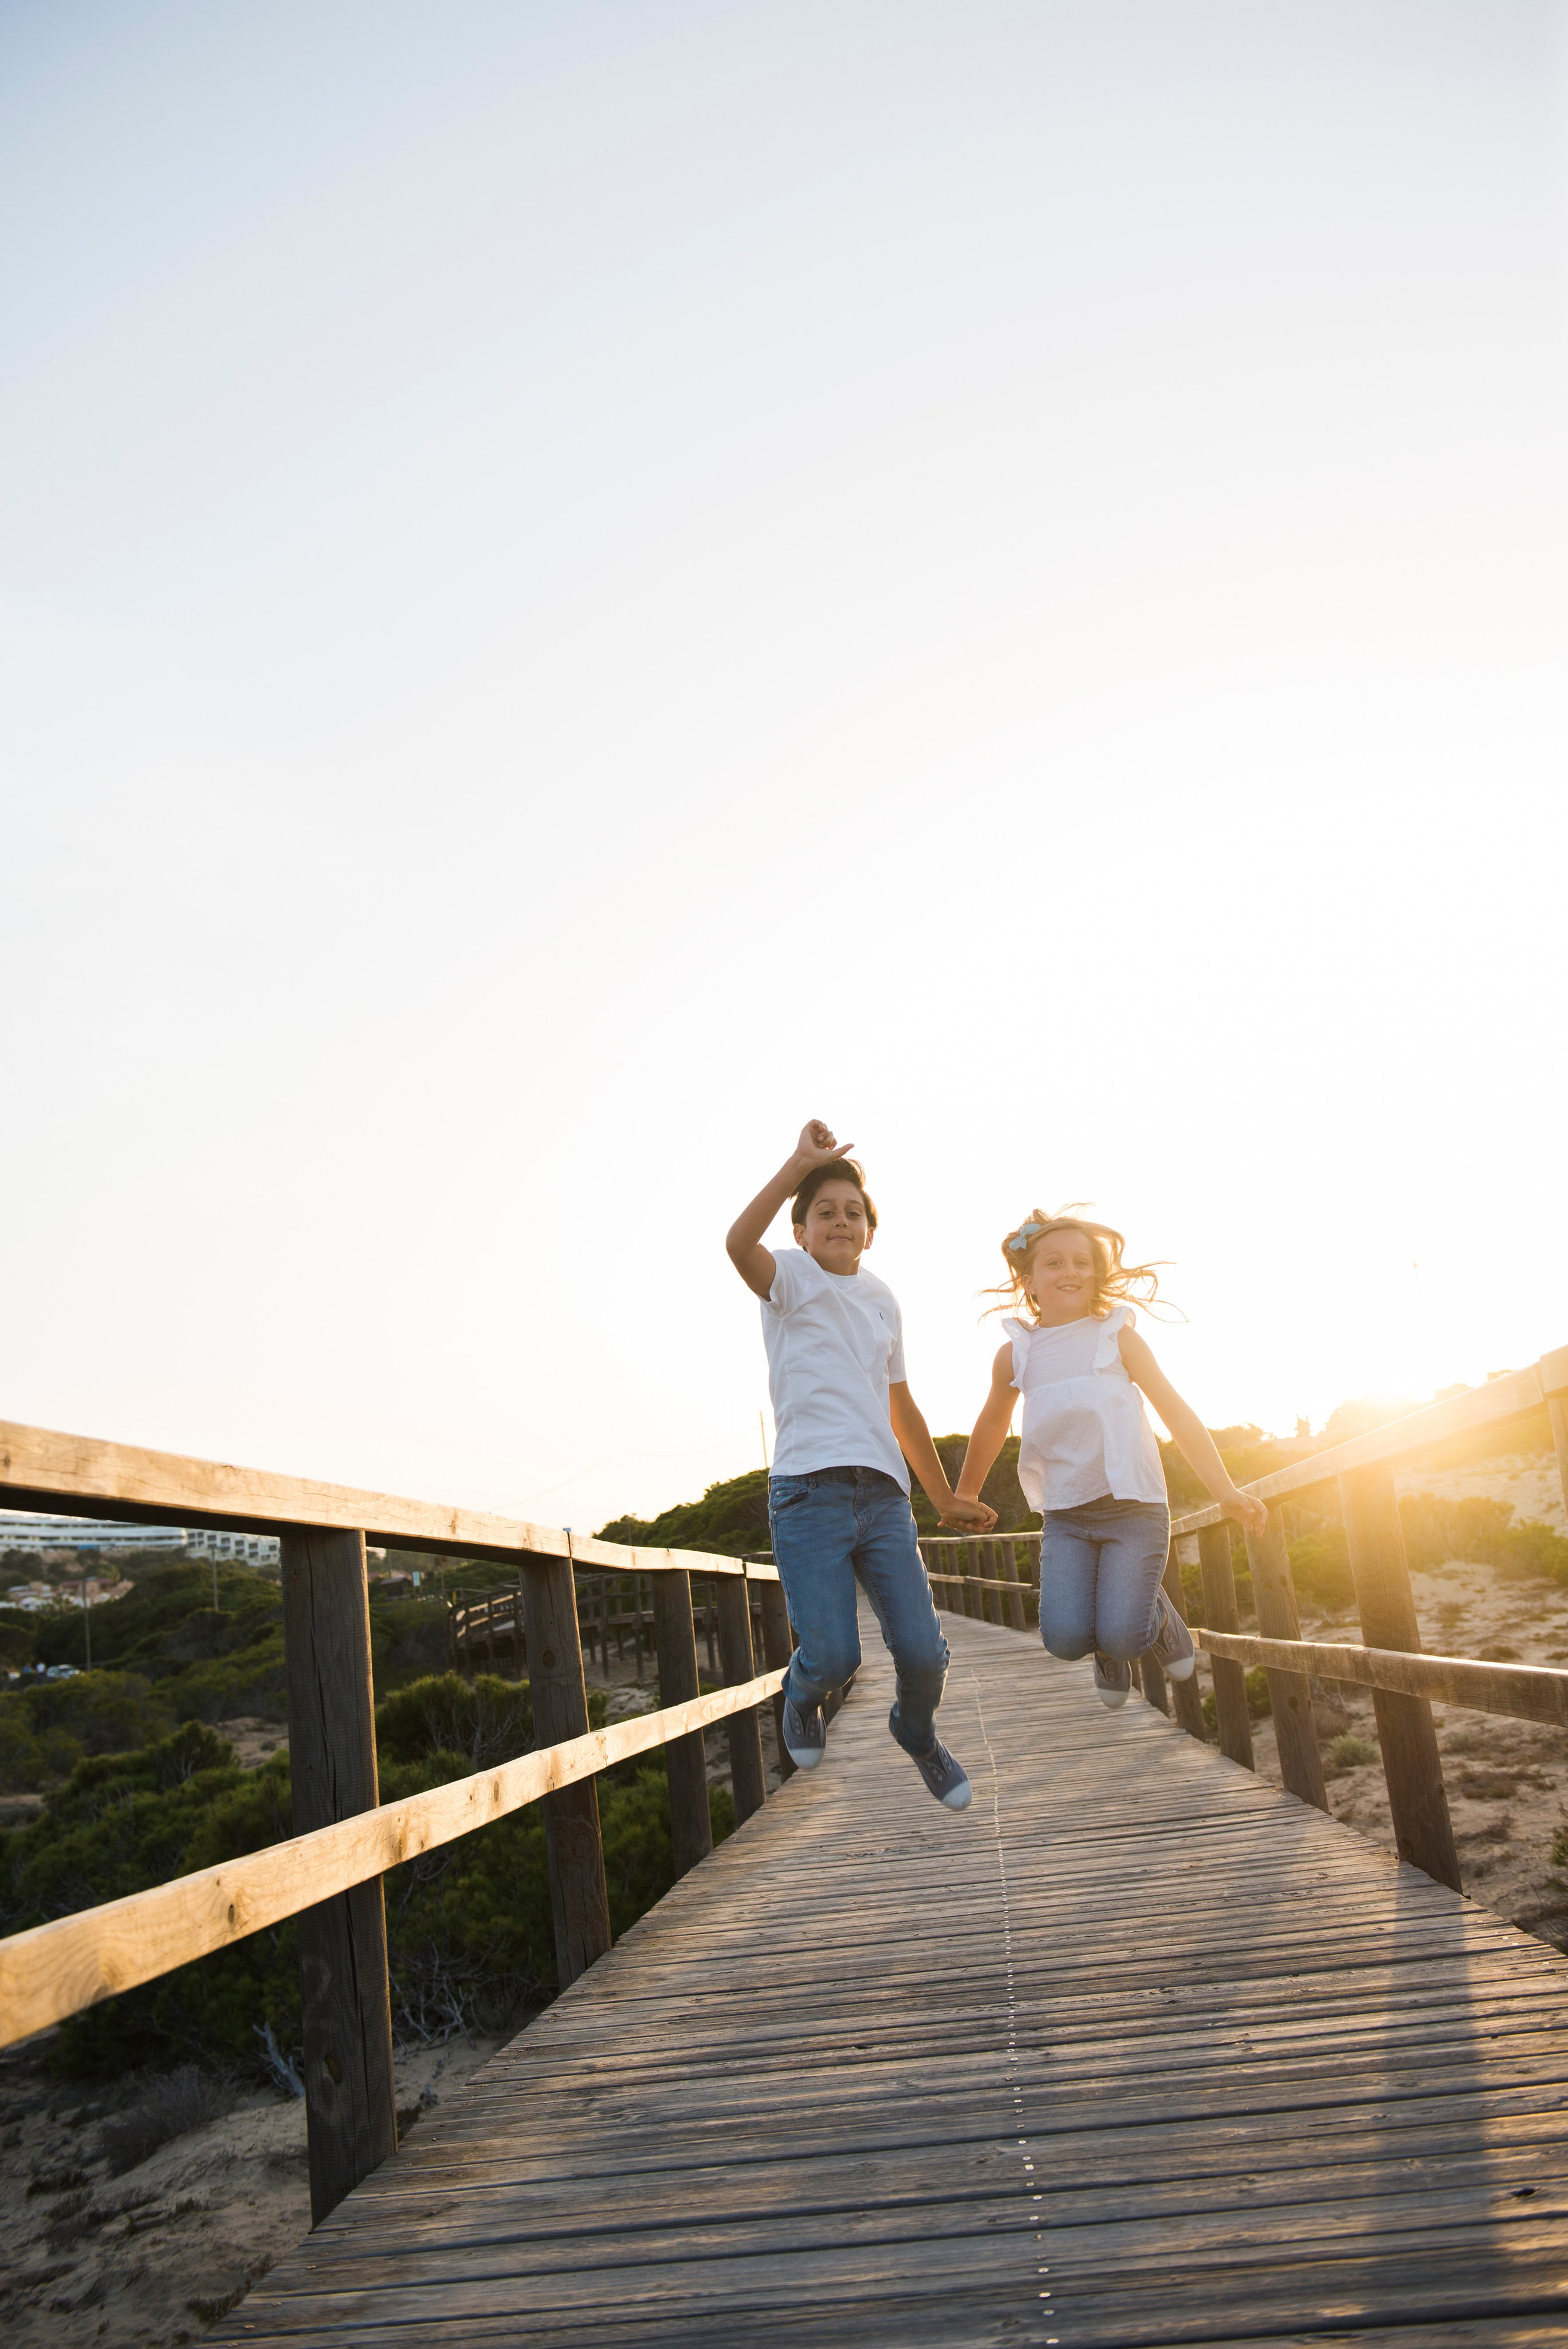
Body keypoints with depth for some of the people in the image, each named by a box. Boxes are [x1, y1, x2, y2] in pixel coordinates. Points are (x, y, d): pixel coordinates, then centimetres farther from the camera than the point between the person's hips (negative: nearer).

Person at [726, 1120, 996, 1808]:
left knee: (922, 1653, -4)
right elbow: (739, 1242, -22)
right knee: (832, 1655, -14)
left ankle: (918, 1735, 31)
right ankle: (803, 1695, 24)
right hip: (807, 1492, -4)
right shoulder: (790, 1278, 3)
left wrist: (946, 1500, 28)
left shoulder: (883, 1300, 20)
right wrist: (801, 1163, -22)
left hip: (882, 1493, 5)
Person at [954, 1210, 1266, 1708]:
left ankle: (1157, 1615, 22)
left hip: (1134, 1505, -2)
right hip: (1065, 1516, 2)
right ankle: (1110, 1653, 20)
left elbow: (1176, 1412, -1)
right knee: (1064, 1637, -17)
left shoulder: (1117, 1336, 0)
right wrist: (963, 1497, 31)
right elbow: (992, 1426, 22)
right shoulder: (1016, 1354, 5)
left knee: (1120, 1638, -16)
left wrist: (1225, 1492, -7)